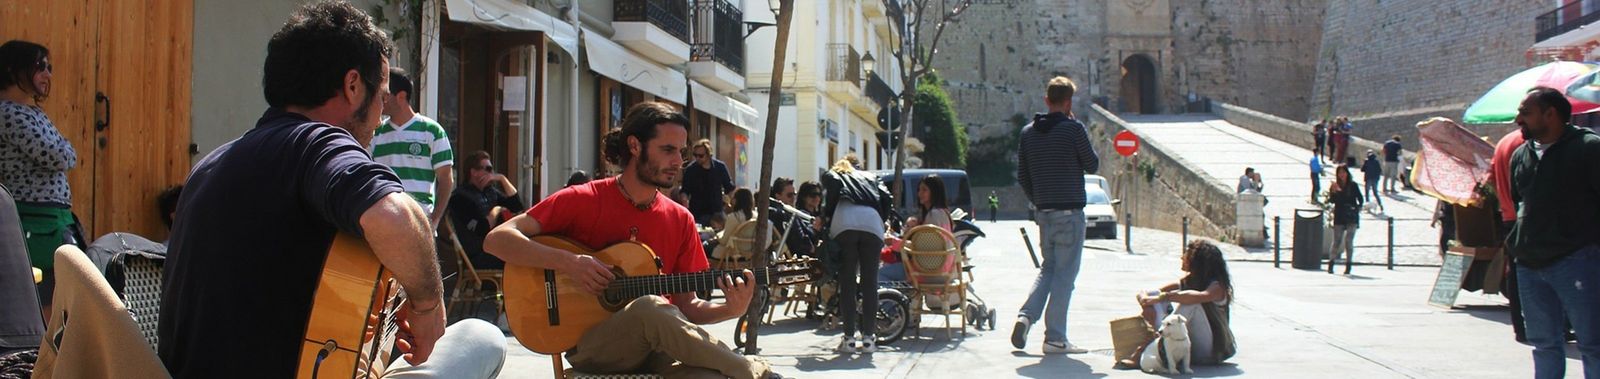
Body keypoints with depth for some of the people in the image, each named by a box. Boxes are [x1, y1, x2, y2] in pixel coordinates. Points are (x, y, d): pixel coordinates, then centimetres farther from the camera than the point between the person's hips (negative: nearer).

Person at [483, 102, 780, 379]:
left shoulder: (680, 220, 11)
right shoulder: (581, 201, -2)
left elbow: (685, 306, 13)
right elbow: (497, 240, -8)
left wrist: (730, 310, -8)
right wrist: (568, 263, -20)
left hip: (657, 345, 2)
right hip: (589, 345, -2)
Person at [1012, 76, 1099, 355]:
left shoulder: (1028, 132, 7)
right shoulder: (1073, 129, -10)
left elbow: (1022, 176, 11)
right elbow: (1092, 166, 0)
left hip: (1044, 213, 6)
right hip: (1070, 211, -6)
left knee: (1048, 268, 18)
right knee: (1065, 274, -1)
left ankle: (1026, 316, -1)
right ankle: (1055, 337, -1)